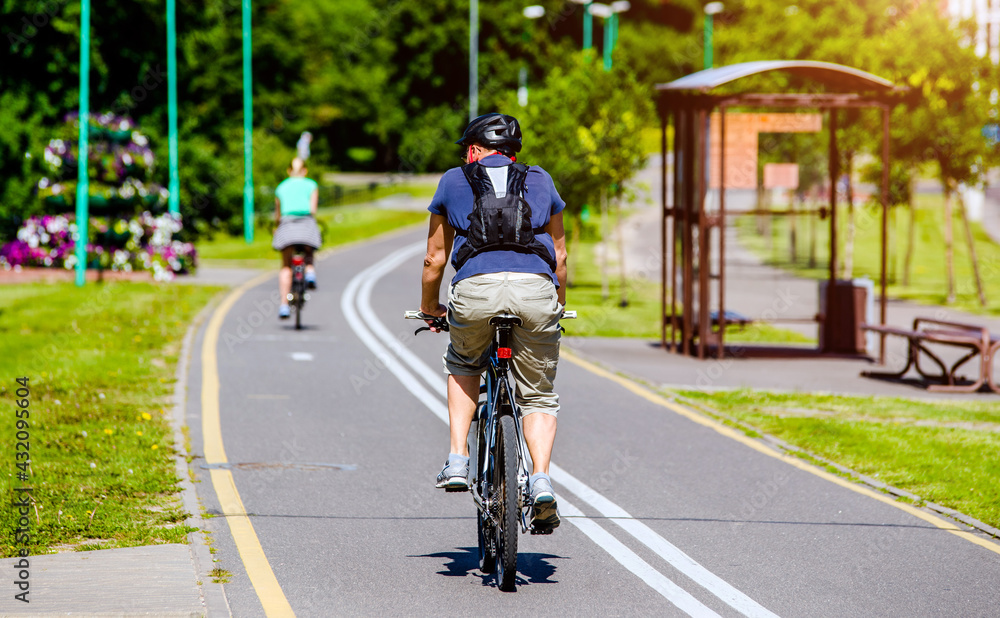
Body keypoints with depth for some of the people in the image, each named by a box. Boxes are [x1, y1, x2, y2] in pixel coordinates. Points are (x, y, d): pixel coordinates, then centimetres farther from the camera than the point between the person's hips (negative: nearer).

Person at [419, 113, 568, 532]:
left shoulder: (454, 182, 22)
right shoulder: (540, 181, 26)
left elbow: (435, 258, 26)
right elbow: (559, 255, 30)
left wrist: (429, 308, 42)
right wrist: (558, 305, 46)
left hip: (476, 290, -1)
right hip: (536, 289, 1)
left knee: (462, 367, 30)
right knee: (538, 394, 15)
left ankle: (458, 460, 15)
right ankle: (541, 480, -7)